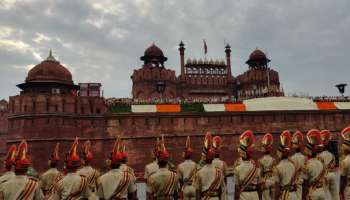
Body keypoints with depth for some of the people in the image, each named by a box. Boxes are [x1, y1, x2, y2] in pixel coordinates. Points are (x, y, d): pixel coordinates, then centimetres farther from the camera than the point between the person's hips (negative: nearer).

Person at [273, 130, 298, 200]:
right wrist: (294, 193, 17)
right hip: (293, 194, 6)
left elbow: (277, 186, -15)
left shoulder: (277, 167, -17)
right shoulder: (293, 164, 1)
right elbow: (296, 181, 7)